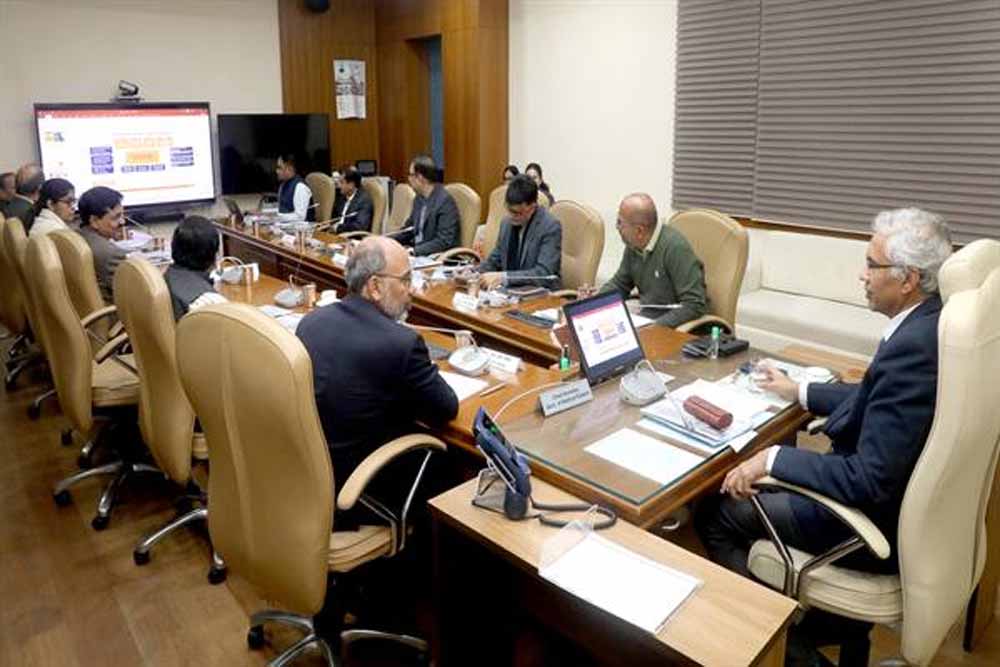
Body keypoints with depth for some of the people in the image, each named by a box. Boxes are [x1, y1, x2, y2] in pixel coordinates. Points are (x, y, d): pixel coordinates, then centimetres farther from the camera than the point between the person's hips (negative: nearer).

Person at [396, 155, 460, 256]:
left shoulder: (445, 201, -15)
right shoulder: (419, 198, 9)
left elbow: (444, 242, -20)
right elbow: (408, 230, 19)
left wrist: (414, 251, -26)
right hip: (416, 253, 8)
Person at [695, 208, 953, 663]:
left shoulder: (911, 348, -31)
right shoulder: (933, 318, -2)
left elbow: (871, 481, -31)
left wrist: (772, 459, -23)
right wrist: (800, 392, 16)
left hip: (878, 522, -9)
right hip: (901, 492, 9)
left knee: (713, 515, -1)